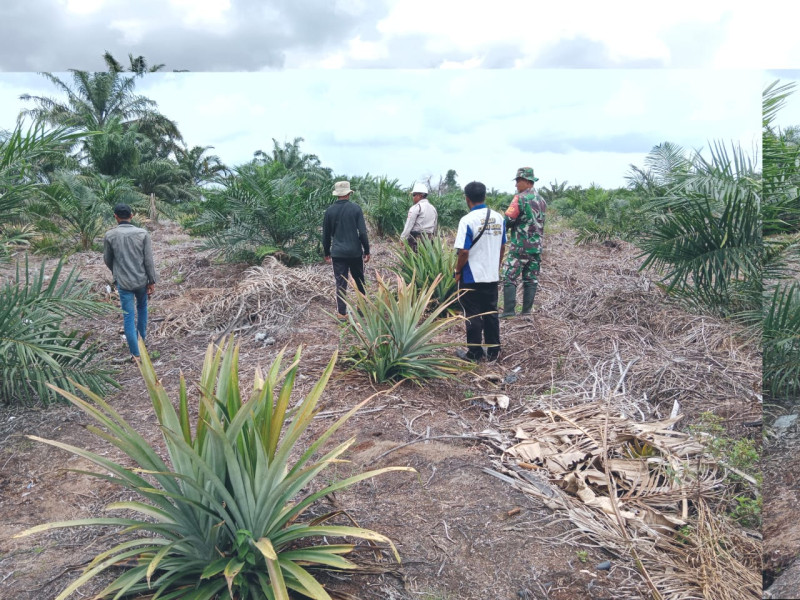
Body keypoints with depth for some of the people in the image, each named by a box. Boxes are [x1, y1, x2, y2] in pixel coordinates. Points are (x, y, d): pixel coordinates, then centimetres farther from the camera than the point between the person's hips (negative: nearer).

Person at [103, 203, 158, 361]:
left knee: (128, 316, 3)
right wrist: (152, 281, 2)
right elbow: (149, 260, -7)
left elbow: (107, 260, 6)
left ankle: (135, 353, 4)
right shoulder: (142, 233, -7)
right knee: (142, 308, 26)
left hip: (123, 282, -1)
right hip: (142, 280, 1)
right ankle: (142, 337, 41)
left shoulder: (110, 235, -6)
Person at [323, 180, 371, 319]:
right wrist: (367, 251, 1)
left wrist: (326, 253, 16)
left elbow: (326, 235, 6)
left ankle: (341, 313, 5)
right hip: (355, 252, -1)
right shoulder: (355, 208, -6)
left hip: (338, 253, 1)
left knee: (341, 283, 4)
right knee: (359, 281, 16)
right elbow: (363, 232, -8)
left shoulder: (330, 210, 0)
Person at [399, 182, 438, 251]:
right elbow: (435, 228, 16)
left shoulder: (416, 208, -8)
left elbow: (408, 225, -12)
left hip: (416, 239, -7)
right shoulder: (433, 208, 15)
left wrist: (402, 239, -9)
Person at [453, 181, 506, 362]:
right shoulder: (499, 218, 1)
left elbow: (464, 252, -18)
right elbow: (502, 248, 9)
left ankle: (475, 353, 13)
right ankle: (493, 351, 21)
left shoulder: (467, 220, -17)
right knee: (491, 313, 14)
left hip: (472, 277, -5)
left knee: (473, 316, 5)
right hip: (492, 275, 5)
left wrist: (458, 272, -4)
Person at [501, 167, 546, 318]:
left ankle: (509, 311, -8)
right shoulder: (541, 200, 12)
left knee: (510, 278, -4)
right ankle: (527, 311, 11)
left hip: (519, 247, -7)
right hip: (536, 247, 7)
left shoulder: (520, 198, -12)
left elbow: (509, 220, -14)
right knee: (531, 279, 10)